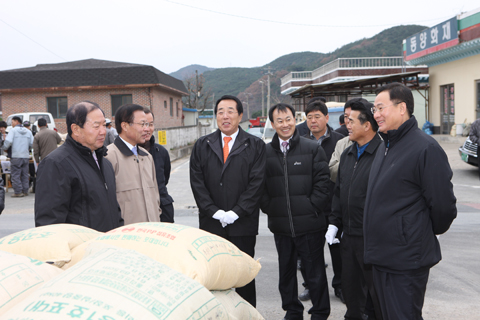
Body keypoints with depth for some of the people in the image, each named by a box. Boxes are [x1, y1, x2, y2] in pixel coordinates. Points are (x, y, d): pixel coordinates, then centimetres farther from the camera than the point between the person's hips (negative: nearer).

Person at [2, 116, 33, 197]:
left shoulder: (13, 130, -4)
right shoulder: (28, 131, 10)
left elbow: (8, 141, -15)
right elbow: (32, 144, 9)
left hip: (16, 156, -5)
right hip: (26, 156, 5)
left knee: (15, 175, 0)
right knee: (25, 175, 11)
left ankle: (18, 192, -2)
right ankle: (25, 191, 13)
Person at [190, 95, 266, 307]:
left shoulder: (255, 146, 2)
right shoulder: (202, 145, 8)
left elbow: (256, 182, -5)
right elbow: (197, 182, 1)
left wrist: (235, 213, -12)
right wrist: (214, 211, -9)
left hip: (243, 224, -1)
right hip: (211, 223, 2)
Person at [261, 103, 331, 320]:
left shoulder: (313, 149, 0)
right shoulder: (265, 152, 5)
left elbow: (322, 182, -2)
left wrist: (313, 208, -7)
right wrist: (269, 208, -1)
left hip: (309, 223, -2)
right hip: (280, 225, 3)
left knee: (315, 273, 7)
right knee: (286, 271, 15)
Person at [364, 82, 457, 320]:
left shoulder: (425, 147, -17)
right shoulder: (384, 146, 12)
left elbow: (443, 204, -16)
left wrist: (429, 233, 0)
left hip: (406, 263, -9)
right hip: (380, 257, 9)